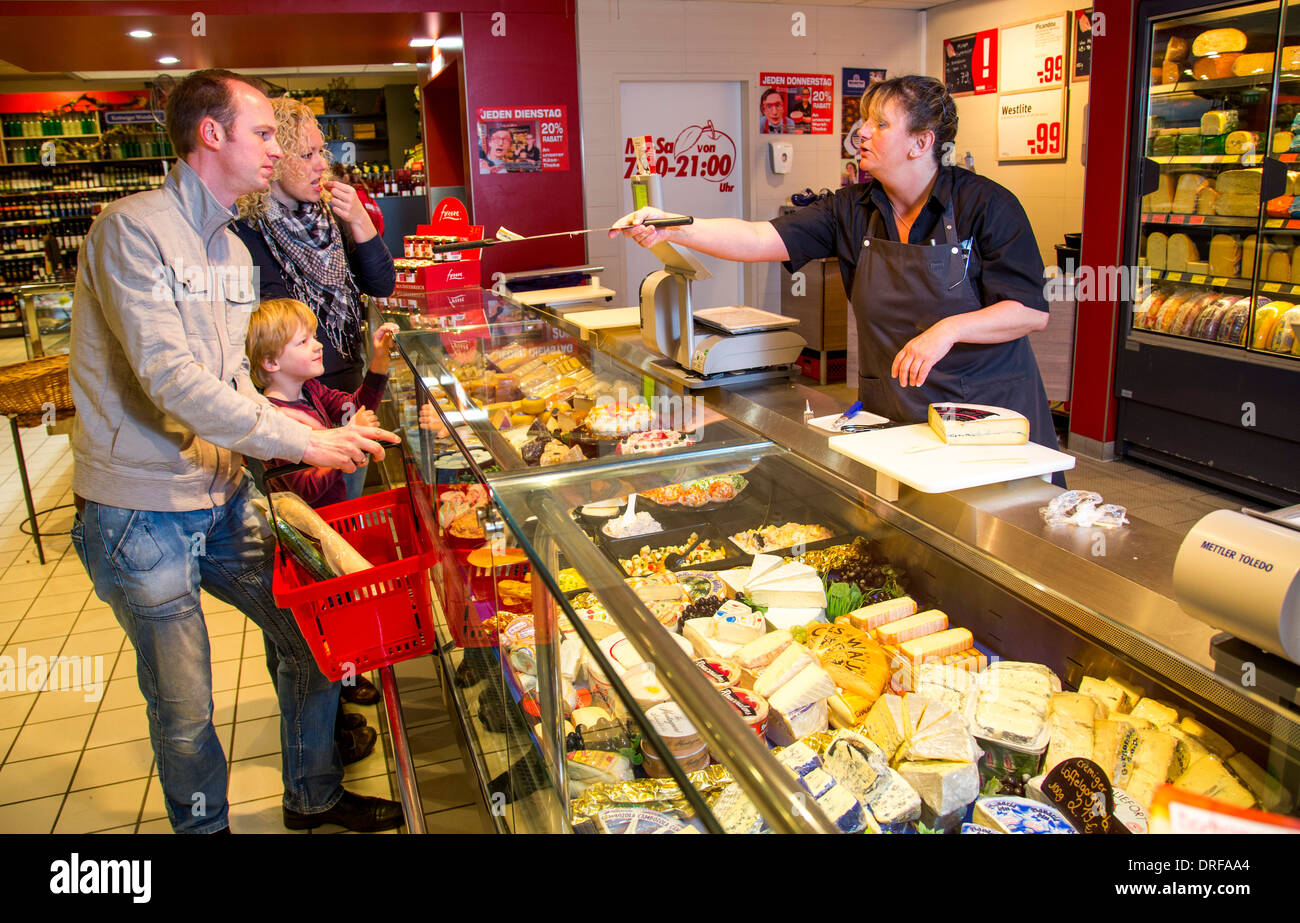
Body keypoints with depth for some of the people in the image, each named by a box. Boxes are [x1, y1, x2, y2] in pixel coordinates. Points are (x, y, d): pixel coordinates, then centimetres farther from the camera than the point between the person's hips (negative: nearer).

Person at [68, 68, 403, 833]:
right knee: (184, 711, 8)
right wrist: (303, 440, -22)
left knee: (317, 639, 12)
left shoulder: (233, 248, 11)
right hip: (144, 517, -7)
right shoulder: (133, 229, -15)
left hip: (225, 497, 8)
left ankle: (315, 797, 34)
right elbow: (170, 379, -24)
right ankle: (205, 827, 34)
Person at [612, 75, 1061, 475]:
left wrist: (950, 328, -27)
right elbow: (760, 239, -9)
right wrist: (672, 227, -21)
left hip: (990, 409, -3)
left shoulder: (985, 205, -9)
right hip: (892, 418, 3)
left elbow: (1031, 312, -12)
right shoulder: (852, 210, 1)